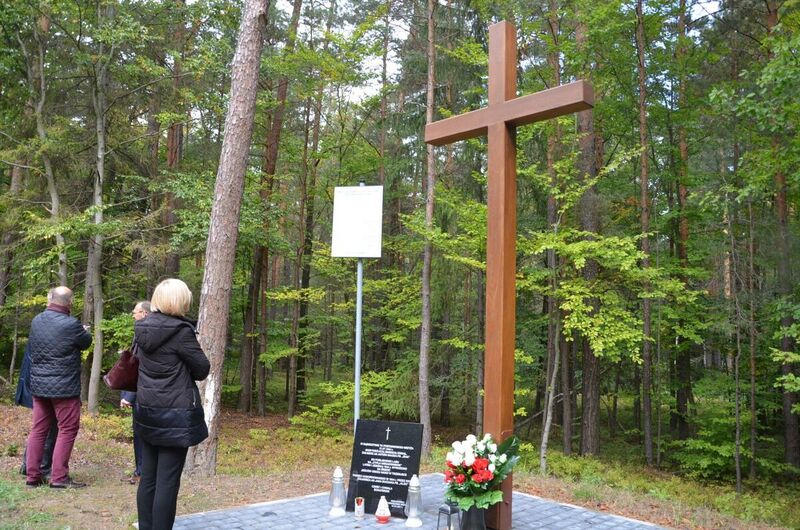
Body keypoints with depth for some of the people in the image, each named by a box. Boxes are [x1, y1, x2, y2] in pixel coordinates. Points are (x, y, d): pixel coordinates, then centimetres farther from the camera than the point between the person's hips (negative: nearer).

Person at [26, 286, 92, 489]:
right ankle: (59, 477, 0)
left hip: (39, 385, 7)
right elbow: (85, 343, 0)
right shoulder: (71, 324, -18)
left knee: (38, 430, 13)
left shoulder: (36, 321, 3)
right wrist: (85, 331, 23)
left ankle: (33, 475, 17)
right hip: (64, 387, -7)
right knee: (67, 430, 2)